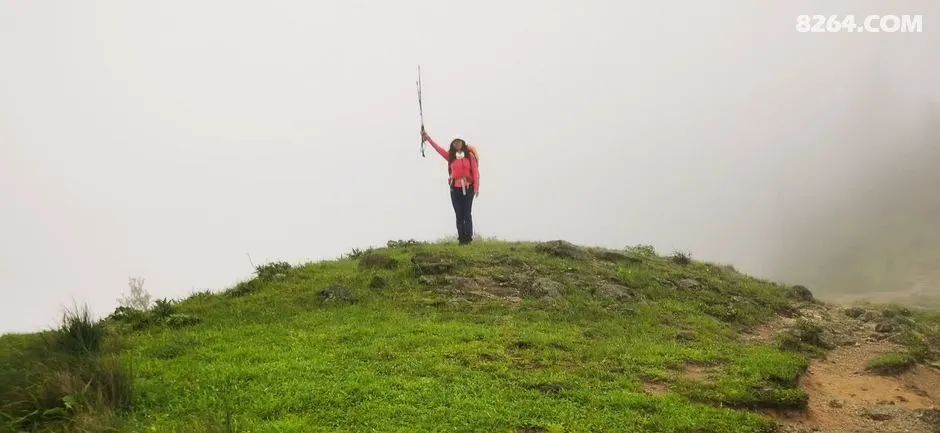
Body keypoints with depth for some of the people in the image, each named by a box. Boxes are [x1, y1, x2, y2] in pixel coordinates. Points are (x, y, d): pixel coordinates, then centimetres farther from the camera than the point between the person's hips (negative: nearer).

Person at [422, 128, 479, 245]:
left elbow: (475, 171, -2)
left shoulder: (470, 155, 1)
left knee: (467, 214, -3)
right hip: (455, 188, 3)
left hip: (468, 187, -3)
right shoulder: (451, 156, 9)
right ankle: (461, 239, 4)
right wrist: (427, 137, 5)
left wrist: (476, 187, -8)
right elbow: (438, 148, 8)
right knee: (459, 215, 3)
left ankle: (468, 238, -2)